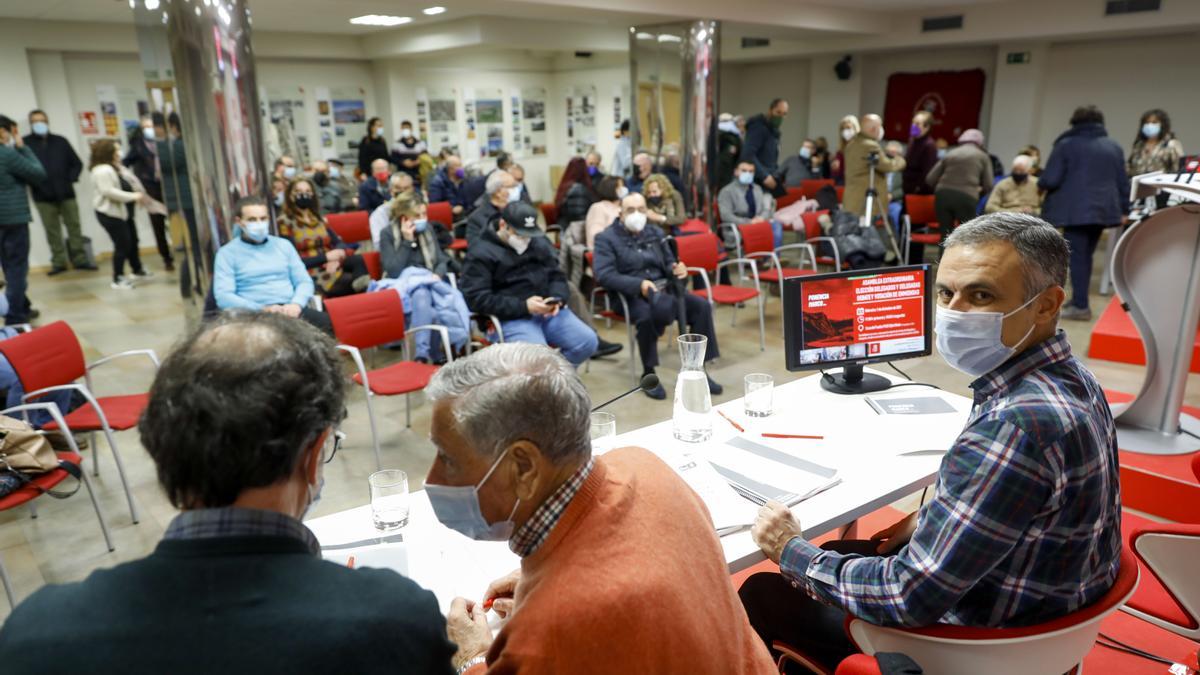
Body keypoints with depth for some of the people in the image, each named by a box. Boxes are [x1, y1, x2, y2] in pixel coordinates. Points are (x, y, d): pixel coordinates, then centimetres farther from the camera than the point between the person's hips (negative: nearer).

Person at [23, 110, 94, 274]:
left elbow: (77, 163, 11)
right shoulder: (25, 143, -1)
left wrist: (71, 179, -2)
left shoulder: (60, 141, 8)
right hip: (43, 196, -2)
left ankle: (80, 259, 13)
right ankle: (58, 262, 11)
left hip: (66, 193, 2)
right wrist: (32, 183, -15)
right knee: (52, 231, 4)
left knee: (74, 226, 5)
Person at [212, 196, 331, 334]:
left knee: (328, 323, -28)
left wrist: (296, 304, -8)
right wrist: (262, 309, -17)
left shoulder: (284, 245, 18)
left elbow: (304, 281, 14)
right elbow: (223, 297, -3)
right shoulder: (227, 253, 7)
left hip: (290, 309, 3)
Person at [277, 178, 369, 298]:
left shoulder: (319, 218, 20)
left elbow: (339, 242, 13)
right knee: (353, 281, -32)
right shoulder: (285, 222, 0)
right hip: (311, 275, -6)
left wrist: (335, 258, -11)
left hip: (331, 267, 6)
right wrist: (326, 256, -15)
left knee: (358, 260, -27)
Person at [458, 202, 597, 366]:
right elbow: (477, 299, -10)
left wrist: (558, 299, -6)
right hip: (512, 316, -6)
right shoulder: (481, 253, -2)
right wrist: (523, 306, -19)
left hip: (549, 311, 6)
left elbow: (557, 275, 19)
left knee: (588, 341, -12)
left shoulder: (540, 242, 17)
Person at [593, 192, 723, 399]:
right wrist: (639, 284, -26)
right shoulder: (606, 238, 0)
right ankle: (649, 374, -17)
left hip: (662, 288, 6)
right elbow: (603, 275, -14)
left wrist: (677, 269, -7)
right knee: (647, 316, -38)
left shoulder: (655, 232, 19)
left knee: (702, 306, -16)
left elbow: (668, 263, 20)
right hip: (631, 294, -5)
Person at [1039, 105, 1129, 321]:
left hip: (1075, 210, -5)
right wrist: (1124, 209, 24)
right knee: (1085, 255, 15)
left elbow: (1051, 179, -8)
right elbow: (1123, 182, 16)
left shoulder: (1066, 144, -2)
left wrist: (1041, 185, 14)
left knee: (1077, 257, -4)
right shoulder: (1114, 147, 14)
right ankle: (1079, 300, 21)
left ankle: (1080, 306, -6)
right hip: (1103, 209, 6)